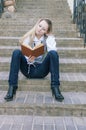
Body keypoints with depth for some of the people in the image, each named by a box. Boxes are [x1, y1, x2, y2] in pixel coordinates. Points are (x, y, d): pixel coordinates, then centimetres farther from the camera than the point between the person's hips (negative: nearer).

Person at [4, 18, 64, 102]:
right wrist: (28, 59, -28)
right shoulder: (28, 37, 4)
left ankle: (55, 87, -29)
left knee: (53, 53, -28)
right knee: (17, 52, -26)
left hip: (41, 70, -1)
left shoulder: (49, 38, 4)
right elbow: (24, 54, -6)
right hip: (28, 69, 1)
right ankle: (12, 87, -27)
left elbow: (52, 51, -15)